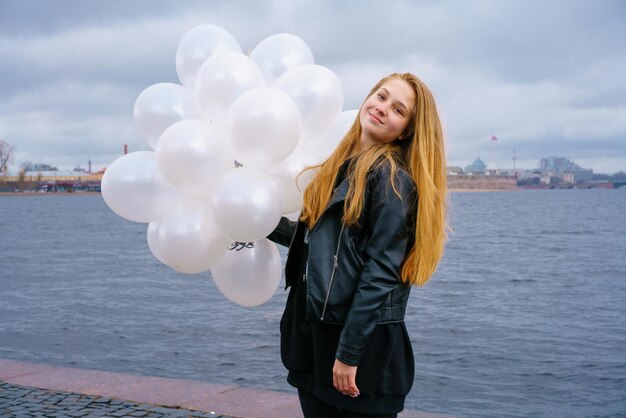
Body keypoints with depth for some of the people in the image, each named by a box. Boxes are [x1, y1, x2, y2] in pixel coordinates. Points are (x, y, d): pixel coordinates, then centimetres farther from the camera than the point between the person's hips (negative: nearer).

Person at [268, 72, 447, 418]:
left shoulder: (393, 178, -12)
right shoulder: (340, 167, 12)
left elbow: (381, 270, -17)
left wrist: (349, 352, -19)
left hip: (364, 341, -7)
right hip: (312, 336, 7)